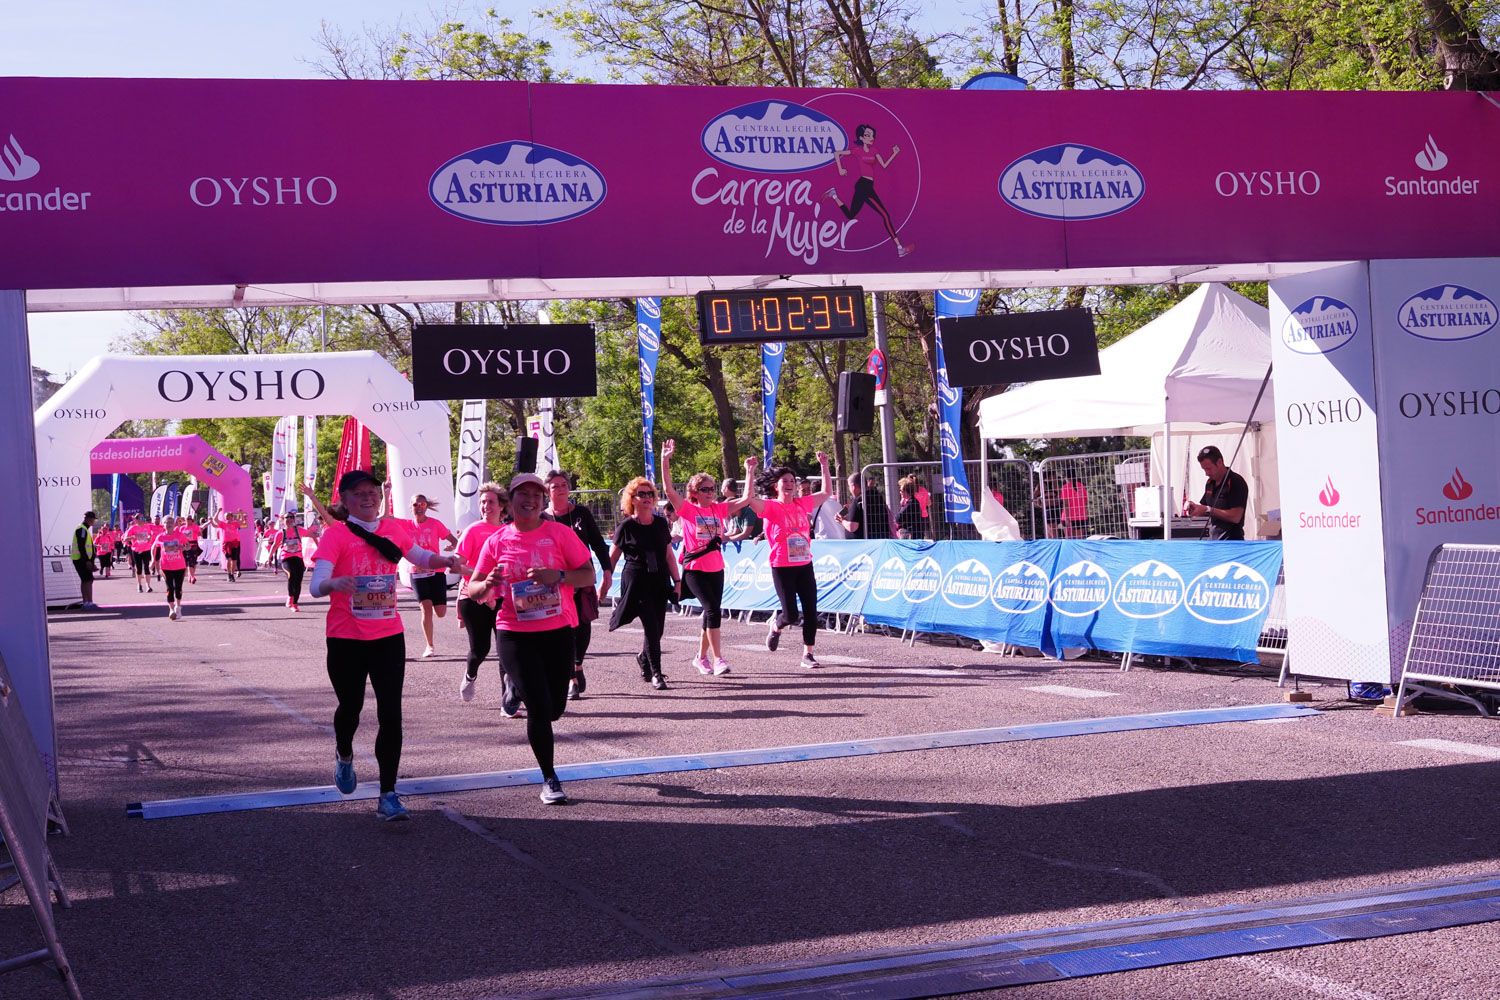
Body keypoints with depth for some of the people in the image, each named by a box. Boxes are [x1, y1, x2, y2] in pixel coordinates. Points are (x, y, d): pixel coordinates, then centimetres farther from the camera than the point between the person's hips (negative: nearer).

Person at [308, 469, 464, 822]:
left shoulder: (394, 529, 4)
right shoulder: (336, 535, -10)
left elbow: (419, 556, 22)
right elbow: (315, 587, -20)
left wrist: (442, 560, 0)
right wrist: (335, 583, -43)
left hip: (388, 636, 3)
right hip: (346, 638, -3)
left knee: (391, 714, -4)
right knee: (351, 706, 13)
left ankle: (388, 795, 2)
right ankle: (344, 756, 47)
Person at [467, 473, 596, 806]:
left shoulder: (560, 533, -2)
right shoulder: (497, 541, 1)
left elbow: (589, 576, -4)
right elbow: (474, 589, 4)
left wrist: (558, 575, -22)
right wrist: (488, 584, -19)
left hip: (558, 631, 1)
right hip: (516, 634, -1)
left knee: (555, 708, 9)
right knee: (540, 708, -8)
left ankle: (519, 688, 45)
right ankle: (550, 780, 8)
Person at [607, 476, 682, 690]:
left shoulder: (661, 524, 10)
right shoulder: (626, 526, -3)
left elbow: (669, 554, 15)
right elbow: (612, 558, 2)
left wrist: (677, 580, 10)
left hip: (659, 582, 5)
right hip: (637, 582, -5)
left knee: (658, 628, 6)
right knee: (651, 626, -12)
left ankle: (643, 657, 35)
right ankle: (656, 673, -4)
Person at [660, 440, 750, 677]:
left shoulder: (719, 509, 7)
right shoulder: (688, 509, -5)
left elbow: (746, 499, 6)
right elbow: (669, 489, -16)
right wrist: (665, 460, -23)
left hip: (716, 569, 5)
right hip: (695, 569, -5)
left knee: (712, 612, 10)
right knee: (713, 610, -16)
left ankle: (701, 657, 26)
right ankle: (717, 658, -13)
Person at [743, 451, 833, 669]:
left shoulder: (802, 504, 8)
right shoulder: (771, 507, -7)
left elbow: (826, 492, 18)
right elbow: (748, 498, -24)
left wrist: (824, 466, 12)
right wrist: (750, 471, -27)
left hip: (805, 566, 5)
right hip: (782, 568, -5)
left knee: (811, 611, 1)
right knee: (791, 614, -7)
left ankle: (808, 654, 12)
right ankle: (774, 625, 29)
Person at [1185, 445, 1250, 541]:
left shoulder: (1236, 482, -13)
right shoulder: (1210, 484, 13)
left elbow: (1235, 517, -20)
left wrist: (1208, 510, -20)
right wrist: (1194, 507, -2)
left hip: (1231, 542, -9)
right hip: (1213, 540, 9)